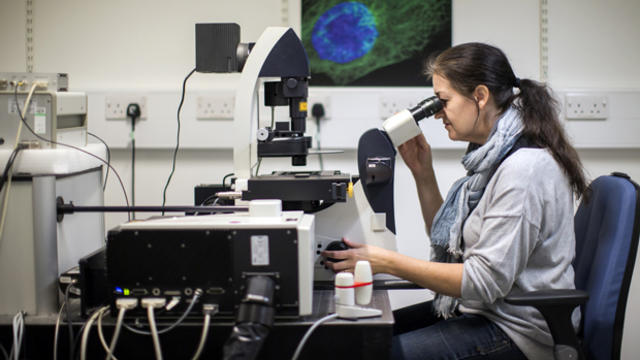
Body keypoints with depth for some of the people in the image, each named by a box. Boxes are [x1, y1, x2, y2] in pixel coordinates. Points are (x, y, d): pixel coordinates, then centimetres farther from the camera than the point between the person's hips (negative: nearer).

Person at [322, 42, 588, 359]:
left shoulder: (524, 168, -22)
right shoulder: (492, 155, 9)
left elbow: (483, 282, -25)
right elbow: (447, 240, 17)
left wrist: (387, 262, -22)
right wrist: (422, 173, 7)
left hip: (517, 332, -9)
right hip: (485, 312, 10)